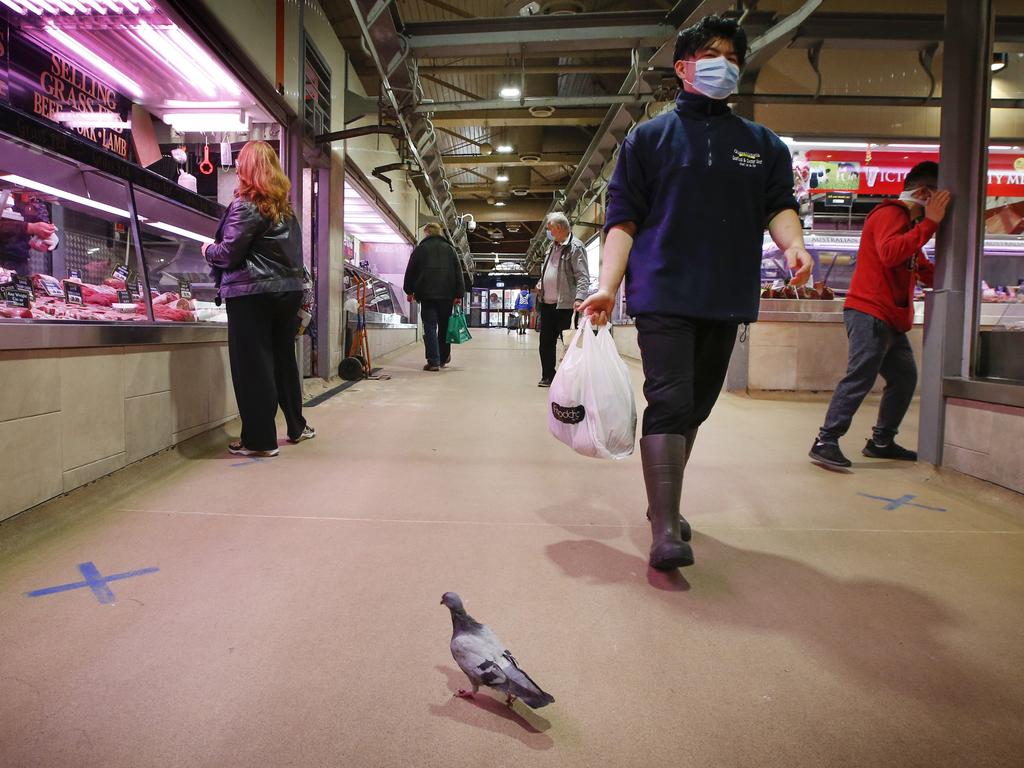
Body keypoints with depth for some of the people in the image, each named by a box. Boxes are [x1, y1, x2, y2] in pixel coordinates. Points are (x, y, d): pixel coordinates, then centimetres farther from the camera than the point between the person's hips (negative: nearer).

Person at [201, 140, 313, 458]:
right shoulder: (284, 206, 13)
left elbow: (229, 253, -11)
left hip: (252, 293, -7)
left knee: (252, 366, -2)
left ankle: (260, 440, 2)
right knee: (283, 359, 17)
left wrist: (208, 249, 7)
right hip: (288, 289, 8)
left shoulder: (246, 205, -10)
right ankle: (296, 426, 28)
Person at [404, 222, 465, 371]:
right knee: (444, 326, 14)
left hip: (427, 294, -2)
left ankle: (434, 361, -10)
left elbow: (410, 271, 6)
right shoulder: (450, 248, 11)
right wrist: (459, 294, 3)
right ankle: (444, 358, 22)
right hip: (447, 295, 2)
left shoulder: (420, 249, 6)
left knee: (430, 327, -2)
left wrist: (409, 291, 16)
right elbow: (459, 272, 5)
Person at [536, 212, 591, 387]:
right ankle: (548, 376, 21)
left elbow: (583, 276, -17)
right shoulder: (552, 246, 16)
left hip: (565, 305, -8)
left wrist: (579, 298, -29)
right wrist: (540, 283, 10)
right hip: (546, 303, 8)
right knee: (546, 341, 11)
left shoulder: (575, 247, -10)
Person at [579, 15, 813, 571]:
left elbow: (779, 204, 9)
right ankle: (665, 530, -14)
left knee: (696, 406, 10)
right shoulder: (648, 138, 8)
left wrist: (793, 244, -14)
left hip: (726, 299, 4)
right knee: (669, 403, -15)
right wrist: (607, 288, -10)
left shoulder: (763, 144, 17)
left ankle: (663, 502, 26)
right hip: (663, 295, -4)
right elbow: (623, 219, 1)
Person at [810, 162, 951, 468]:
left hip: (892, 319, 11)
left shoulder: (908, 222, 27)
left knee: (904, 379, 12)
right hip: (871, 313, -11)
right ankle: (826, 442, -16)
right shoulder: (890, 214, -6)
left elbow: (928, 273, 30)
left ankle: (882, 442, 19)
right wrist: (930, 222, -21)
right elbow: (889, 253, -26)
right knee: (859, 378, -16)